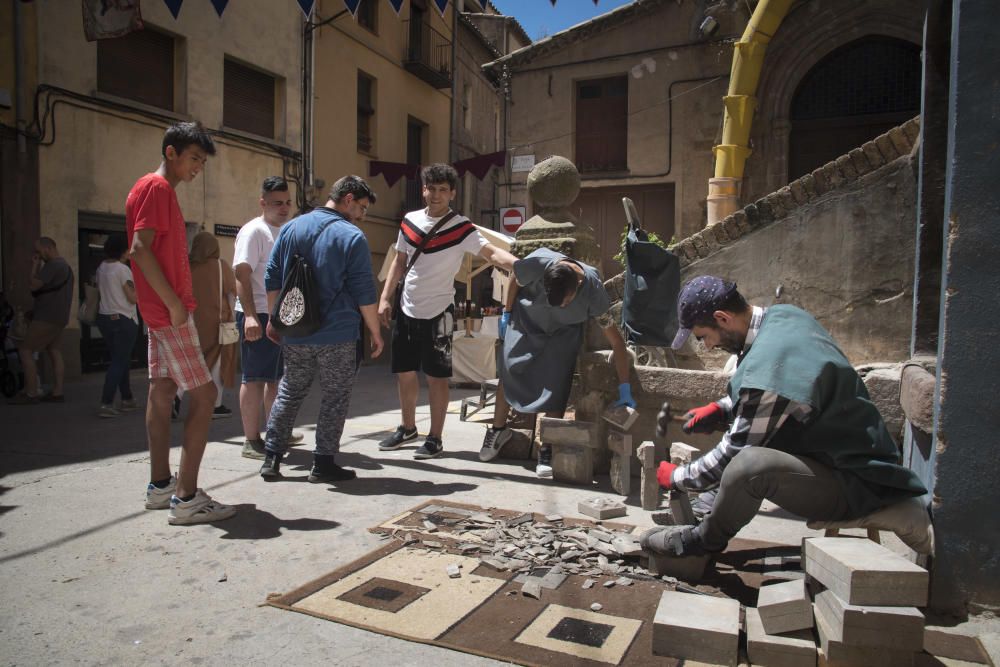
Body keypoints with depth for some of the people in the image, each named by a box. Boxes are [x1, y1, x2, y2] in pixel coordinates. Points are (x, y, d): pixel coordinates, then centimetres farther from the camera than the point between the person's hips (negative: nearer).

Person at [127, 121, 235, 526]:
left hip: (162, 311, 11)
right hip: (169, 311, -11)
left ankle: (160, 485, 21)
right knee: (204, 395, -10)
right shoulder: (156, 187, -11)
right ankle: (186, 498, -8)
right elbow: (140, 249, -21)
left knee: (162, 392, 12)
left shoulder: (162, 190, 19)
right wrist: (174, 303, -22)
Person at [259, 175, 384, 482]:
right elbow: (364, 293, -10)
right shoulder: (352, 237, -10)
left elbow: (272, 279, 10)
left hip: (295, 334, 5)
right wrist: (376, 333, -2)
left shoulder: (290, 228, 7)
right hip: (338, 336, -5)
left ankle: (271, 458, 21)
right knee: (335, 399, 7)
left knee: (288, 394, 18)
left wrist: (275, 319, 19)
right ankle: (323, 463, 12)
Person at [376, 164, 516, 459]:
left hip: (437, 312, -5)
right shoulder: (409, 221, 6)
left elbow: (491, 252, -23)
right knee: (404, 373, 14)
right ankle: (408, 428, 33)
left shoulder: (461, 227, -10)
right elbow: (399, 262, 14)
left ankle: (435, 438, 13)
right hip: (406, 310, 6)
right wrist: (385, 297, 7)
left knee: (436, 377, 1)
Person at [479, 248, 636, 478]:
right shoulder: (537, 263, -36)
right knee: (508, 371, -2)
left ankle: (547, 450, 1)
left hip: (563, 332, -1)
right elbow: (516, 281, -9)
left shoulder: (593, 291, -33)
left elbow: (617, 342, -26)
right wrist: (506, 314, 0)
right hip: (526, 320, 1)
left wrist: (624, 390, -25)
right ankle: (499, 429, 21)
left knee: (555, 385, -12)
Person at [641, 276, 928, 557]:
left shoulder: (765, 369, -30)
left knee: (749, 464, -34)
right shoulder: (784, 315, -1)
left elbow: (733, 455, -19)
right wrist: (719, 408, 11)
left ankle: (705, 540, -6)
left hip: (853, 486, -10)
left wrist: (677, 477, -4)